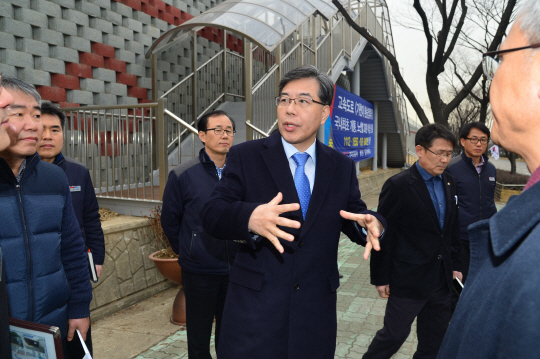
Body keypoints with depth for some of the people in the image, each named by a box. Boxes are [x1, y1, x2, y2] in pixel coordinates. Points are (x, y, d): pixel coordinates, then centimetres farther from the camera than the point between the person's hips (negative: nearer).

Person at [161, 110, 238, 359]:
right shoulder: (182, 175, -8)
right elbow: (169, 221, 1)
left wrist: (241, 252, 4)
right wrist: (187, 252, 6)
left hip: (235, 269, 2)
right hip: (199, 271, -2)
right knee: (199, 337, 15)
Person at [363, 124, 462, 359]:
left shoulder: (449, 183, 6)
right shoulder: (398, 185, -16)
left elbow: (453, 228, 14)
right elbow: (383, 235, -14)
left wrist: (454, 265, 13)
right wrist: (380, 277, -11)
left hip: (441, 278, 7)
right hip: (408, 279, -6)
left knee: (435, 340, 18)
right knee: (394, 334, 5)